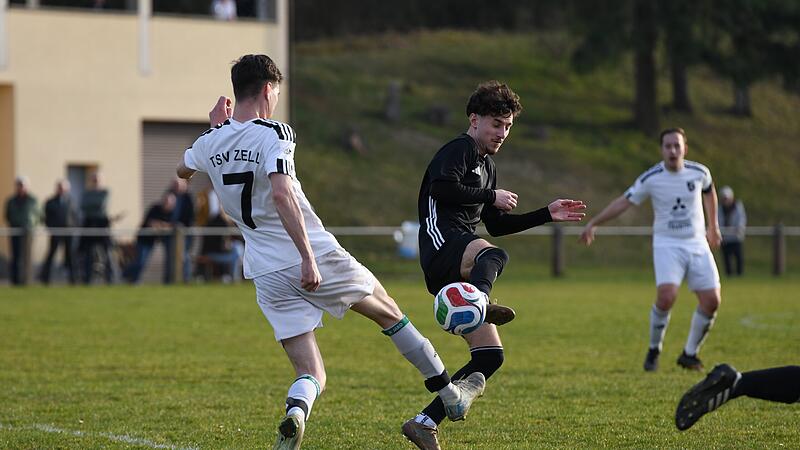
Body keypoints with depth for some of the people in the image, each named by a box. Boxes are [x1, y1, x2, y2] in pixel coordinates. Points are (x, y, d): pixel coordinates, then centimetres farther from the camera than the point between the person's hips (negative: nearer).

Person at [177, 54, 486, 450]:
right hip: (315, 259, -5)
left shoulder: (211, 142, 5)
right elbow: (281, 195, -29)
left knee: (310, 375, 6)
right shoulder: (273, 134, -13)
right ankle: (452, 397, 30)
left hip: (267, 275, 5)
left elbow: (182, 170, 29)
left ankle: (294, 415, -29)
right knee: (390, 314, 19)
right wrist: (308, 258, -30)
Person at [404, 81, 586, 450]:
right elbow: (442, 187, -21)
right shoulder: (458, 150, 1)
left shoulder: (486, 165, 31)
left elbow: (496, 225, 36)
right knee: (494, 256, -41)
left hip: (459, 272, 9)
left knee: (490, 355, 3)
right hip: (443, 243, -9)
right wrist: (491, 196, -10)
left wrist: (547, 214, 31)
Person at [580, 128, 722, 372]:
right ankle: (654, 350, -1)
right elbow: (624, 202, -3)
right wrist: (593, 222, -6)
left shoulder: (699, 172, -2)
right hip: (667, 245, -3)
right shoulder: (651, 178, -9)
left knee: (711, 301, -6)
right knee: (666, 296, -24)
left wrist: (713, 226, 28)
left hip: (697, 245, 3)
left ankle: (689, 354, 13)